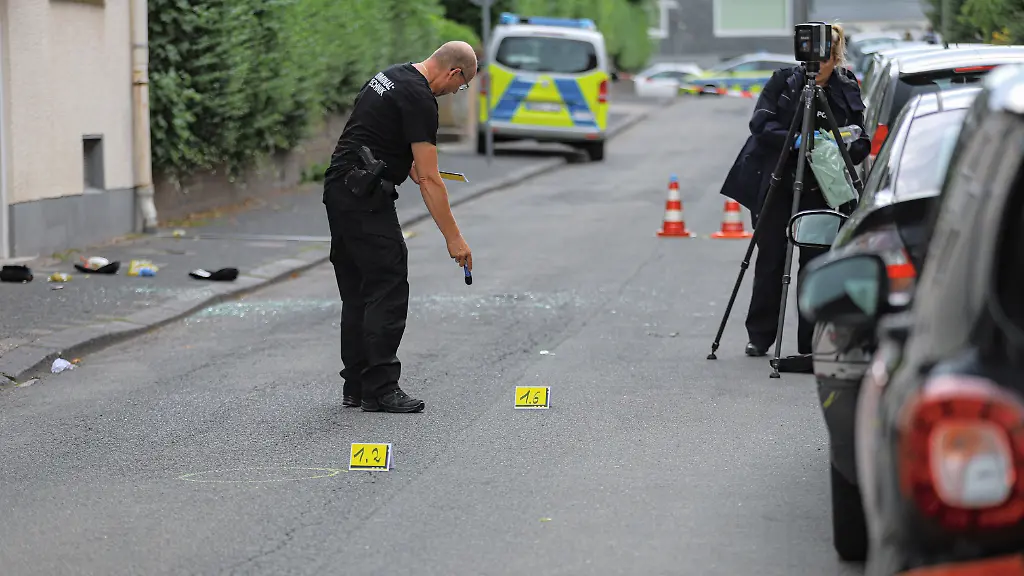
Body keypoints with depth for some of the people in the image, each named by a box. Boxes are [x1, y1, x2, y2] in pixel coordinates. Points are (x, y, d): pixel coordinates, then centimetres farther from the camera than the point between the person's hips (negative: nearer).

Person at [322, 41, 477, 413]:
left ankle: (356, 385, 17)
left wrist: (410, 165, 32)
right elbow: (429, 179, -17)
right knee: (388, 291, -8)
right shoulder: (419, 99, -15)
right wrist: (454, 239, -14)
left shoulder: (392, 76, 16)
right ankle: (380, 390, -7)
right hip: (365, 199, -11)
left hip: (339, 189, 11)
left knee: (357, 293, 14)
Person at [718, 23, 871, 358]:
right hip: (775, 183, 0)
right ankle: (760, 336, 13)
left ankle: (812, 343, 2)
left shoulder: (847, 92, 3)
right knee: (770, 259, 3)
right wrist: (794, 140, -24)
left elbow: (861, 145, 4)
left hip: (819, 189, 1)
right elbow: (760, 124, -9)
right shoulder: (784, 82, -1)